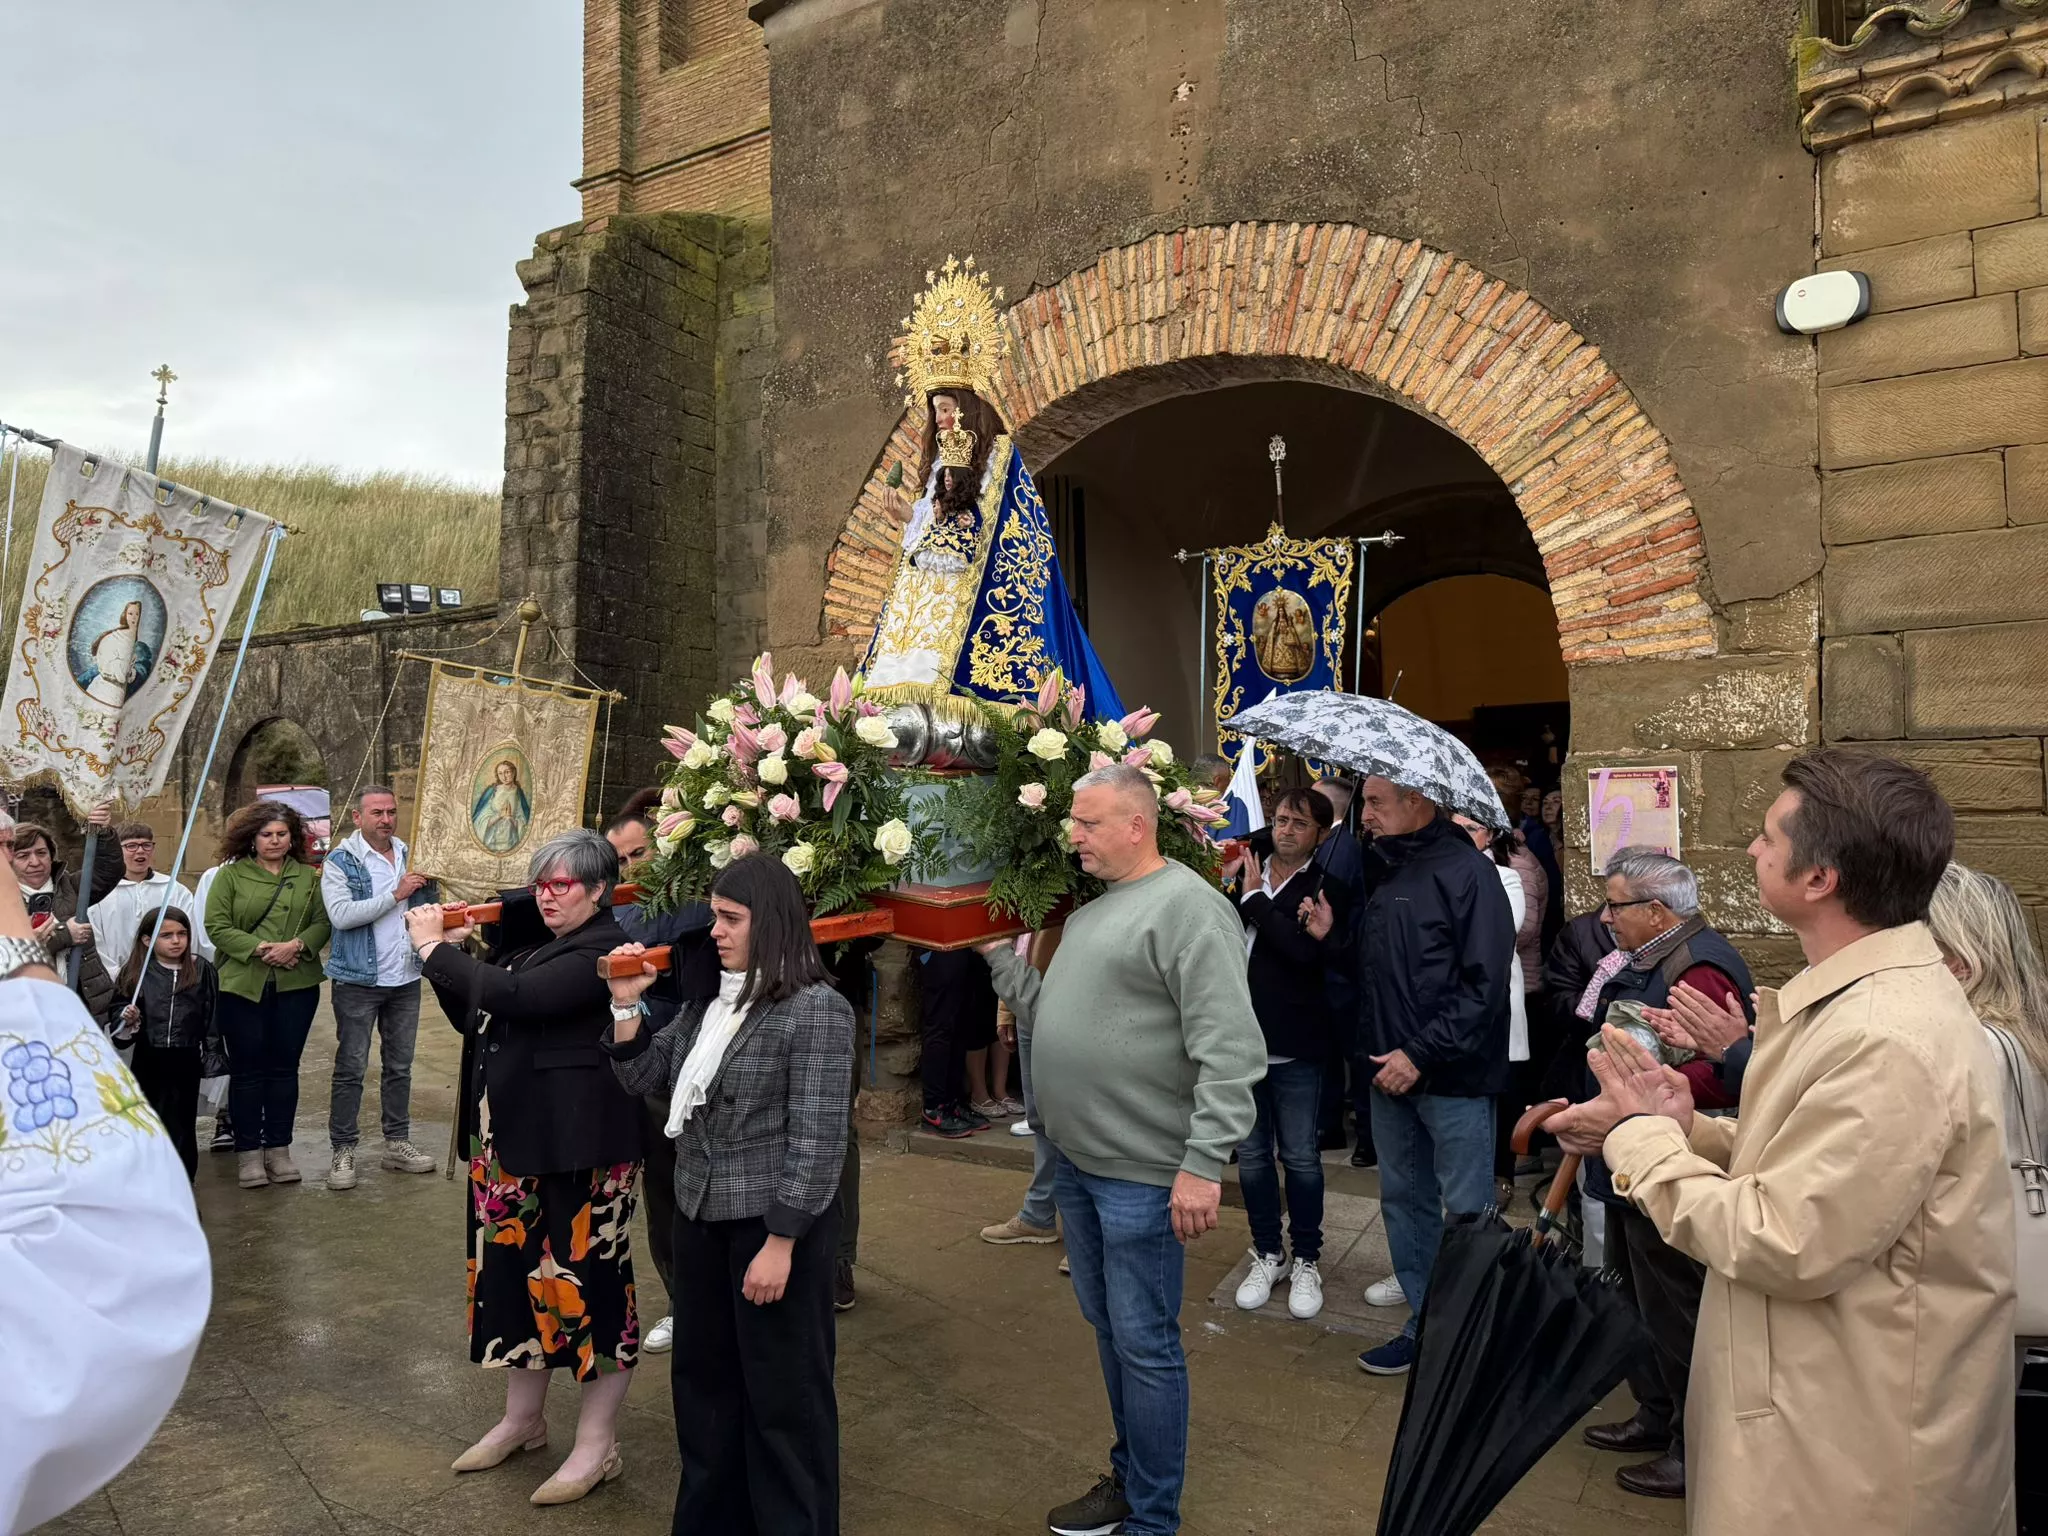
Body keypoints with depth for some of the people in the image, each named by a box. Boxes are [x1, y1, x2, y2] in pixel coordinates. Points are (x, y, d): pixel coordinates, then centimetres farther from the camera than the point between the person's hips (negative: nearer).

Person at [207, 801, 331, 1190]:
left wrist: (297, 945, -14)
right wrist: (259, 948, -16)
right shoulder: (230, 875, 2)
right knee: (247, 1069, 3)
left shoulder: (307, 876, 9)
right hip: (243, 986, -2)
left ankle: (278, 1148, 17)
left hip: (296, 986, 2)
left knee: (285, 1067, 7)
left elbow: (323, 921, 4)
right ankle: (248, 1152, 12)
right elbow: (216, 926, -5)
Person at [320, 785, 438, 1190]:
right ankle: (341, 1150, 9)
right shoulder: (340, 862, -7)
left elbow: (428, 908, 19)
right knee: (351, 1068, 0)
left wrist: (427, 885, -2)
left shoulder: (410, 856, 9)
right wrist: (395, 894, -20)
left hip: (405, 979, 5)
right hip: (359, 980, -5)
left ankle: (397, 1143, 22)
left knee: (400, 1065, 12)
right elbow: (341, 915, -21)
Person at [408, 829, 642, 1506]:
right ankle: (522, 1418, 36)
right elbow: (474, 1018, 17)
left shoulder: (601, 950, -15)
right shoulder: (536, 946, 13)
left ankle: (597, 1447, 12)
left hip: (578, 1145, -9)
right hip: (514, 1139, 9)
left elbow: (514, 996, -27)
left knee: (583, 1279, -1)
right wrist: (447, 953, 2)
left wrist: (435, 948, -15)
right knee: (515, 1270, 18)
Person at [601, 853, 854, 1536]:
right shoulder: (706, 999, 7)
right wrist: (626, 1003, -3)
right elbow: (643, 1078, 11)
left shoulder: (816, 1010, -17)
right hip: (700, 1219, 8)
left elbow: (816, 1140, -18)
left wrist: (780, 1244, -19)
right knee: (704, 1380, 21)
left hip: (774, 1226, -8)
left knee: (782, 1397, 7)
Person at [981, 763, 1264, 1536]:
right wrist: (998, 954, 8)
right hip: (1077, 1162, 9)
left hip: (1142, 1173, -9)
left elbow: (1231, 1050, -22)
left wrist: (1204, 1163, -24)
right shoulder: (1091, 911, 12)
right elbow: (1052, 1017, 15)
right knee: (1107, 1329, 20)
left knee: (1144, 1344, 5)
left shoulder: (1186, 906, -17)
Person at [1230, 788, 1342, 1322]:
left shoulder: (1324, 887, -7)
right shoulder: (1244, 874, 6)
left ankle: (1307, 1260, 25)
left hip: (1294, 1046, -4)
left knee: (1300, 1156, 8)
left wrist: (1255, 898, -17)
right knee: (1252, 1153, 13)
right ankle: (1267, 1253, 30)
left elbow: (1306, 949, -23)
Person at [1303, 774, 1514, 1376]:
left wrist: (1421, 1054, -19)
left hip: (1453, 1077, -8)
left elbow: (1483, 984, -19)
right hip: (1391, 1073, 8)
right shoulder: (1385, 876, 12)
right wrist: (1330, 937, 1)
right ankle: (1425, 1320, 28)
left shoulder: (1466, 871, -13)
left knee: (1467, 1211, 3)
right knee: (1403, 1198, 15)